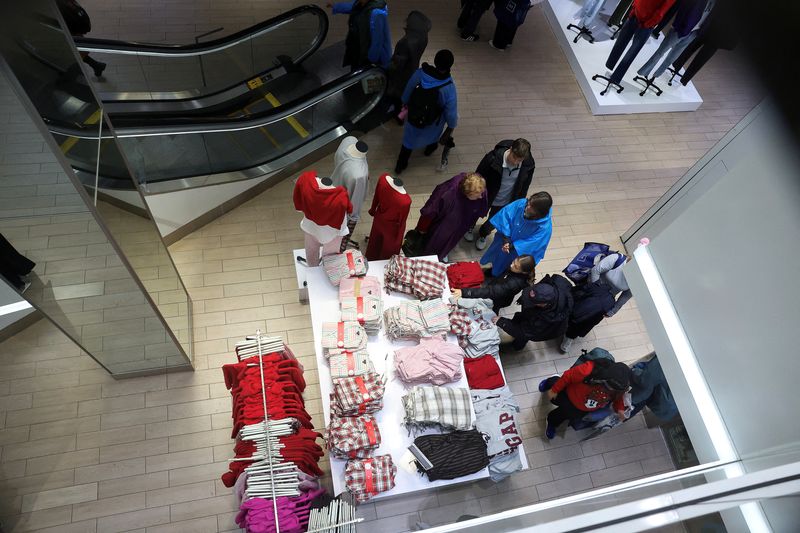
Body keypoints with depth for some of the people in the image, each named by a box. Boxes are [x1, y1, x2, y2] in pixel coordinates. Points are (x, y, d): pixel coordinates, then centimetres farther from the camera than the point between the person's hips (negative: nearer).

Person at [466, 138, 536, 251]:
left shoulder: (529, 164, -26)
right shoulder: (493, 158, -36)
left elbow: (524, 186, -6)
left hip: (506, 202, 2)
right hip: (485, 197, -2)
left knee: (494, 222, 27)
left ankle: (483, 234, 62)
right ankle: (470, 227, 65)